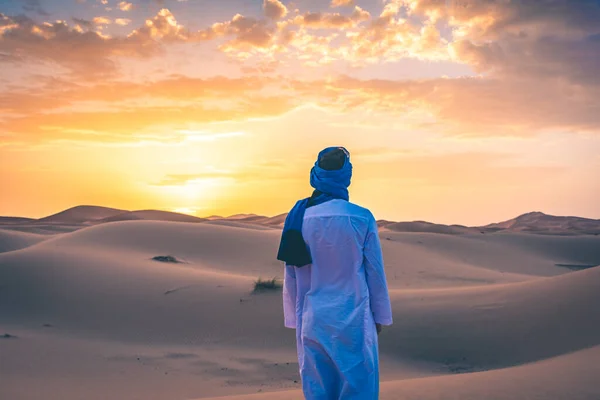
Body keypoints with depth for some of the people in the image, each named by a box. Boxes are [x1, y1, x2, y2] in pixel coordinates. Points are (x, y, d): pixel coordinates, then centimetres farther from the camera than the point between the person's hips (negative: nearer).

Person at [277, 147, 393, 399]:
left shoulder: (298, 217, -3)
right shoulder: (361, 218, -11)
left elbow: (291, 276, 4)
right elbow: (375, 272, -3)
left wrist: (295, 319, 16)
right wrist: (379, 316, 11)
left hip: (312, 322, 3)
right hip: (353, 321, -3)